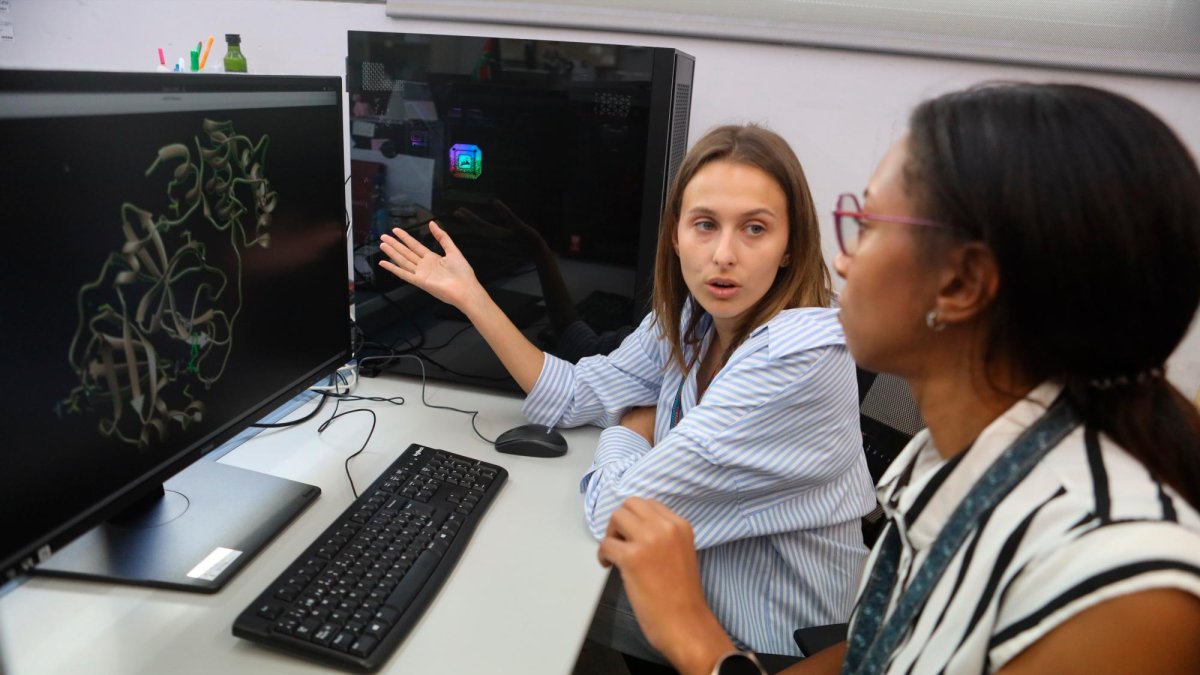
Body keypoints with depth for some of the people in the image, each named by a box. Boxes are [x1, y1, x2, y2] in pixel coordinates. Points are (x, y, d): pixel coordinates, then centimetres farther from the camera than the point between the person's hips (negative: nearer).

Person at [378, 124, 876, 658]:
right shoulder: (687, 319, -8)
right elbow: (572, 396, 0)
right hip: (697, 586, 6)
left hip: (765, 646, -6)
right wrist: (471, 297, -5)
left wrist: (630, 427, -8)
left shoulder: (800, 359, -32)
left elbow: (618, 508, -30)